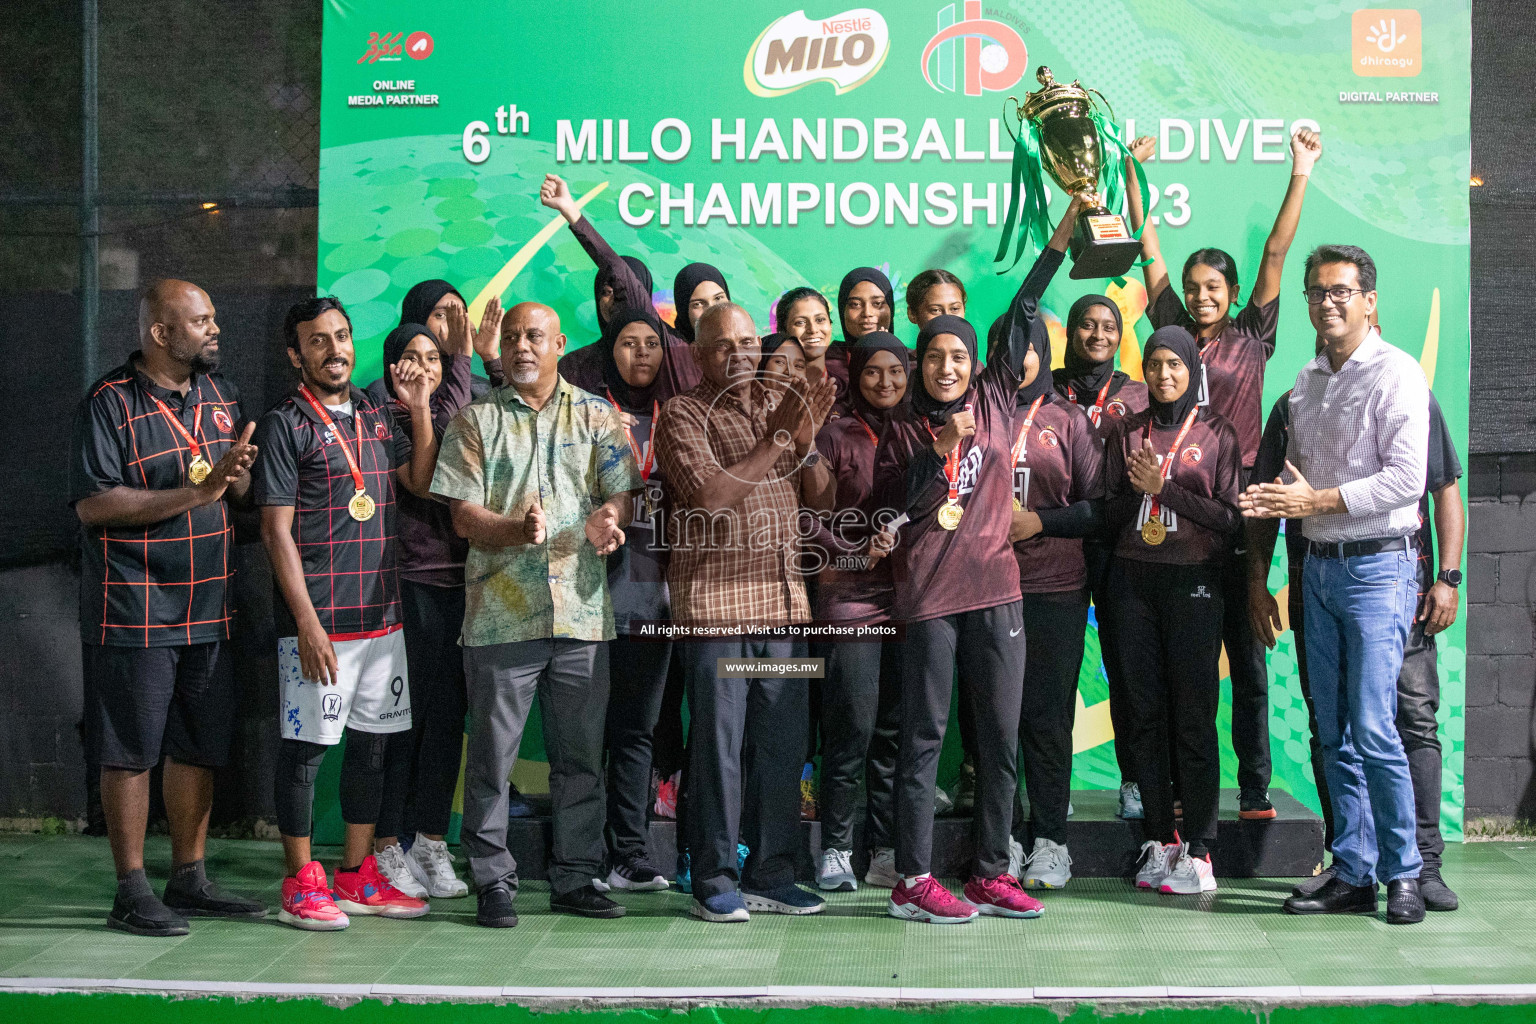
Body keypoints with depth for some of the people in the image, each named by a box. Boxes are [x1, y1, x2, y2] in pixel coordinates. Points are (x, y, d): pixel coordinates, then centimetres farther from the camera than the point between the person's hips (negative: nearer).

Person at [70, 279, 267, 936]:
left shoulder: (218, 394, 11)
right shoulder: (110, 402, -9)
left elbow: (241, 493, 18)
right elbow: (92, 504, -18)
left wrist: (238, 471, -7)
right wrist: (195, 492, -21)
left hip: (207, 608, 7)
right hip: (134, 611, -7)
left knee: (199, 748, 11)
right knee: (130, 752, 1)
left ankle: (189, 881, 23)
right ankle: (131, 893, 10)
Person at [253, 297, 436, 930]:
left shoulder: (376, 417, 14)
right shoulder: (286, 424, -5)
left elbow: (424, 482, 7)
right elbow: (276, 530, -9)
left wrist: (420, 408, 1)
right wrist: (308, 624, -15)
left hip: (381, 612, 7)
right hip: (317, 620, -6)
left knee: (372, 741, 11)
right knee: (305, 745, -1)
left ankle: (358, 877, 21)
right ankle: (301, 885, 10)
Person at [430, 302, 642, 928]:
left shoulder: (596, 416, 13)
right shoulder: (476, 422, 9)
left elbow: (622, 489, 6)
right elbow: (462, 514, 1)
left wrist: (608, 517, -19)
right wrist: (515, 530, -19)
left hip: (582, 611, 1)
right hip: (500, 611, -1)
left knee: (580, 755, 7)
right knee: (492, 754, 1)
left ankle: (575, 878, 17)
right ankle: (493, 882, 11)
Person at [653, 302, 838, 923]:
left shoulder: (777, 411, 17)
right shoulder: (682, 416, 1)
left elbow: (822, 499, 12)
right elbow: (708, 494, -14)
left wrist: (806, 442, -6)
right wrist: (776, 440, -11)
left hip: (783, 601, 5)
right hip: (714, 602, -5)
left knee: (783, 744, 7)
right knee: (717, 744, -3)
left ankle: (770, 876, 17)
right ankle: (714, 883, 7)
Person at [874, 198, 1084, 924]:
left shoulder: (996, 401, 10)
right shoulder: (904, 429, 6)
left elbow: (1023, 312, 8)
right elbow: (891, 507, -4)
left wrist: (1066, 230, 6)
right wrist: (943, 448, -12)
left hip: (995, 588, 3)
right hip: (929, 593, -3)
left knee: (1001, 737, 5)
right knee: (924, 736, 1)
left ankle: (990, 875, 14)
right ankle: (914, 882, 5)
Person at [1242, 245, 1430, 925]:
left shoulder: (1396, 373, -7)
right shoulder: (1306, 382, 15)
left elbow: (1407, 479, -16)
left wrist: (1316, 500, -15)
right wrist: (1274, 500, 1)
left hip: (1378, 566, -7)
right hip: (1319, 564, 7)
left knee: (1373, 728, -9)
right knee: (1334, 732, 8)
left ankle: (1403, 873, 5)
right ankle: (1353, 874, 15)